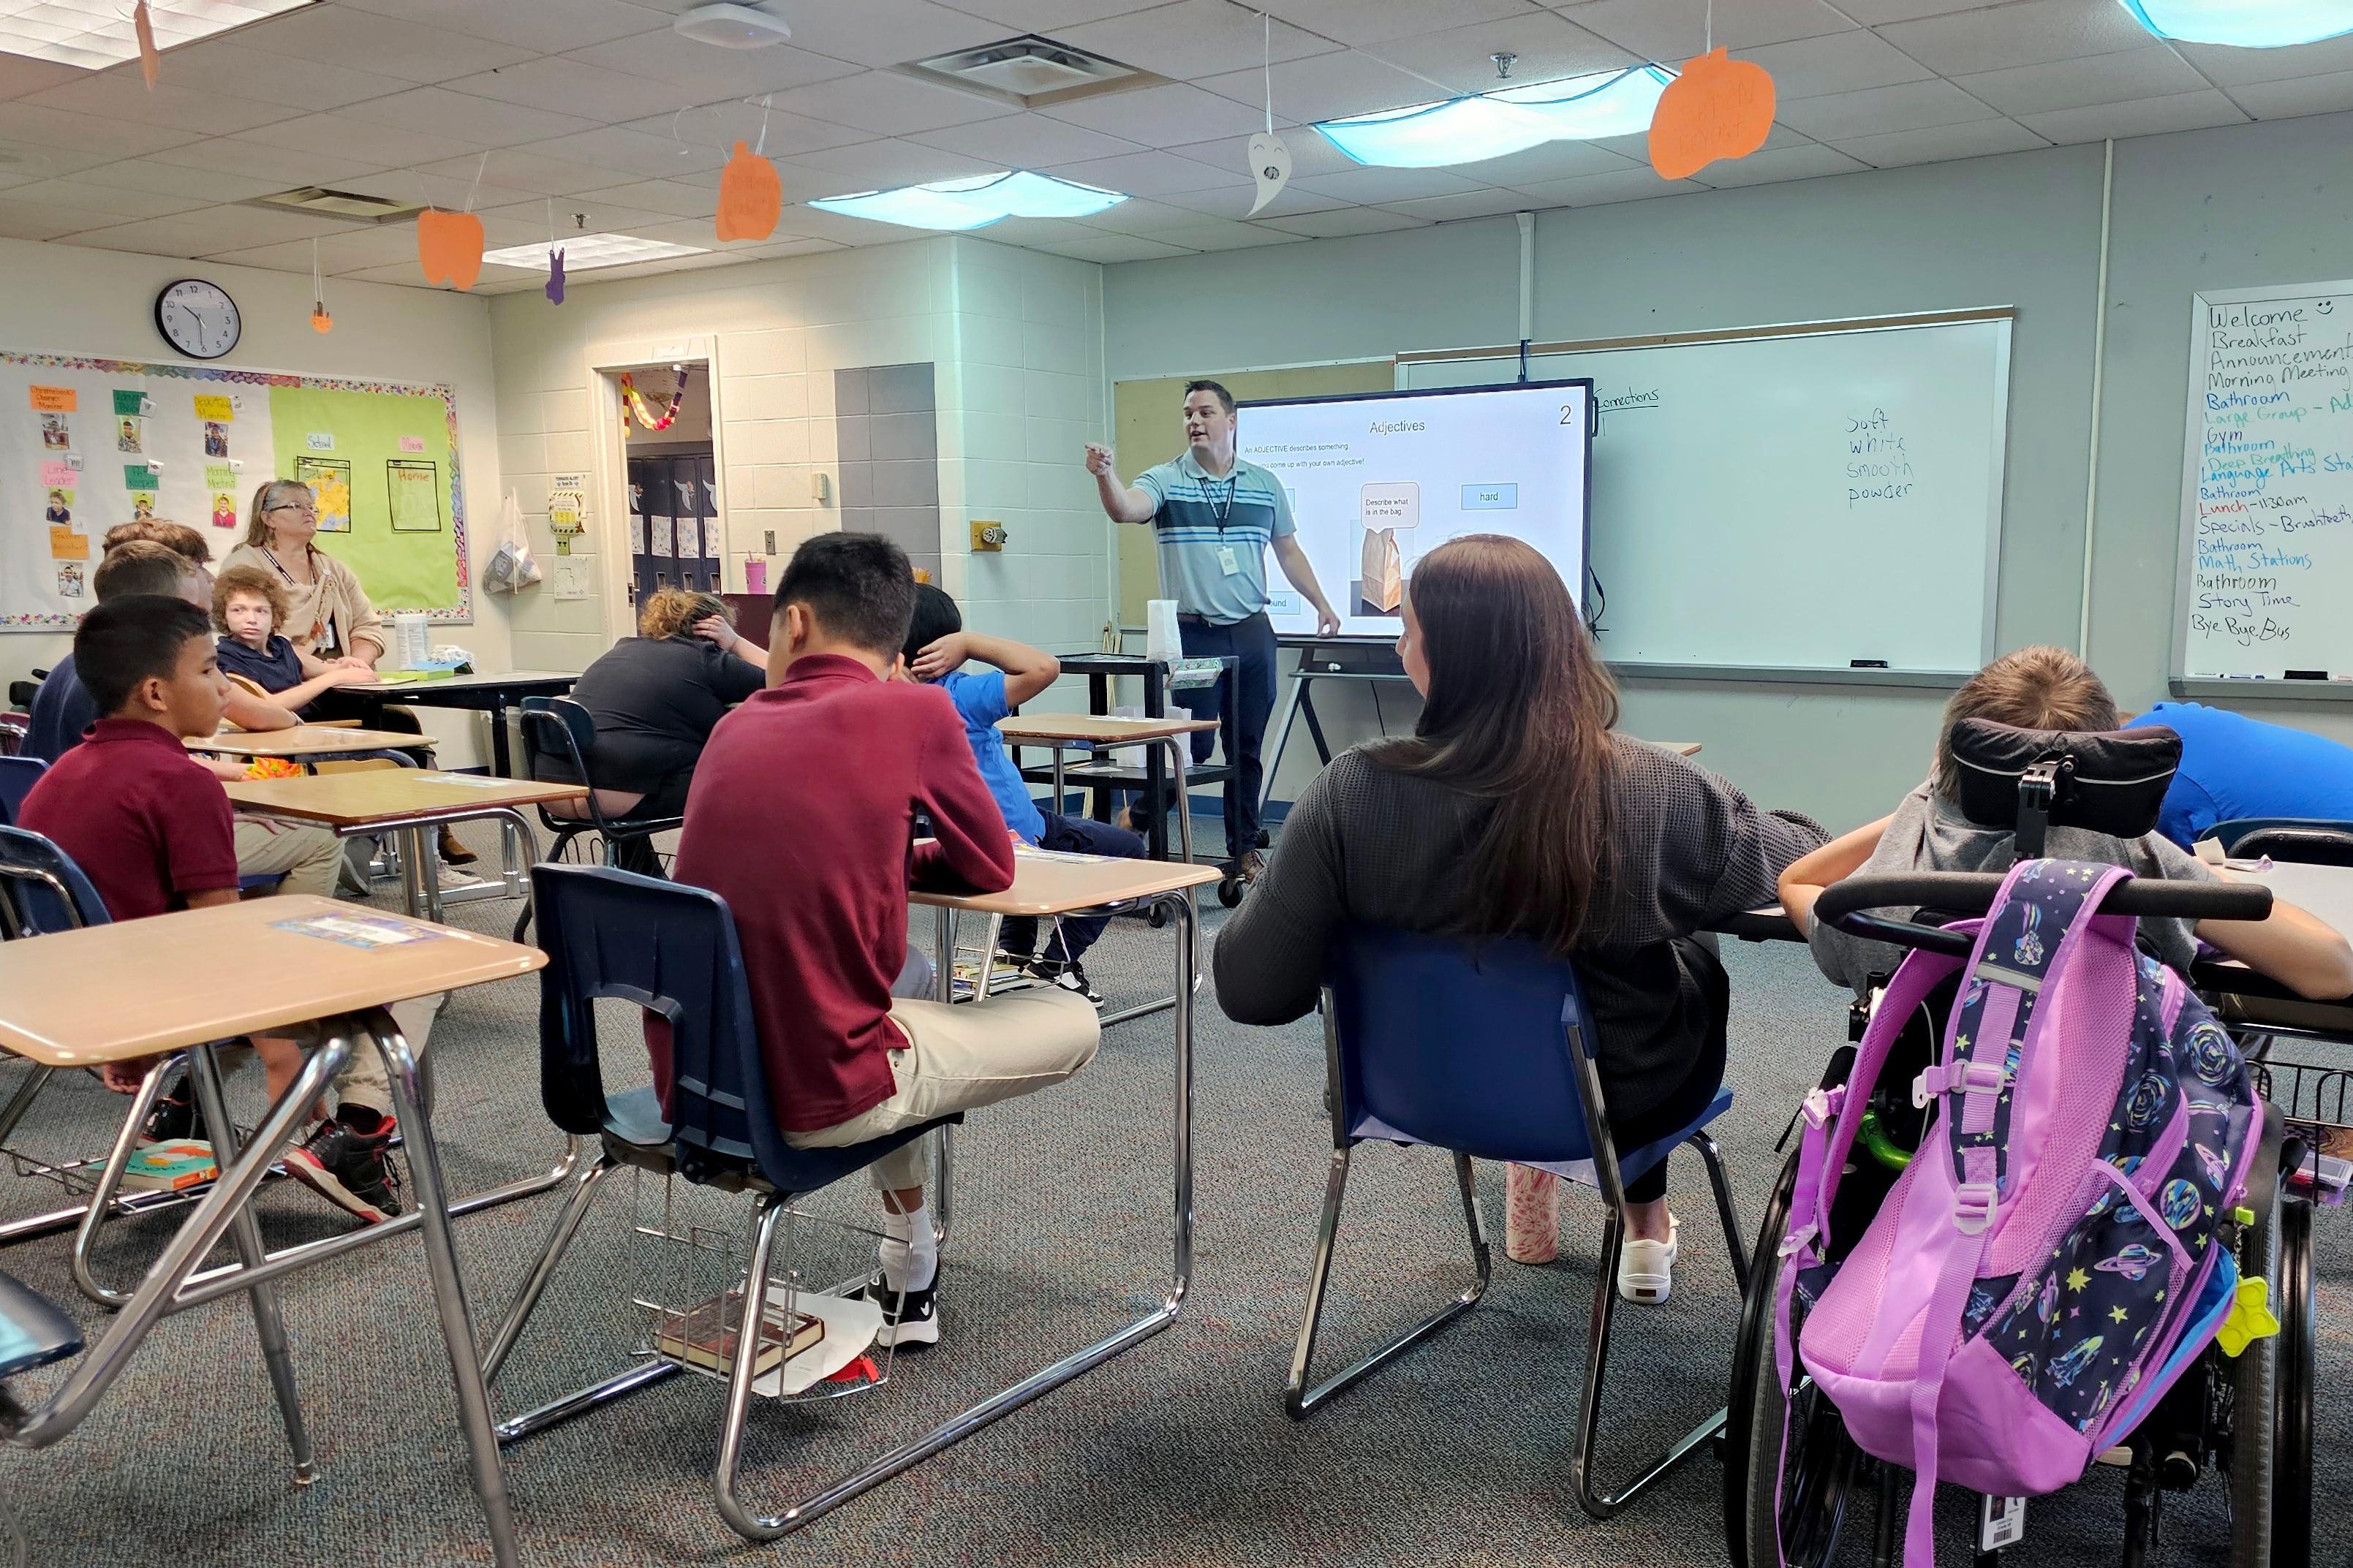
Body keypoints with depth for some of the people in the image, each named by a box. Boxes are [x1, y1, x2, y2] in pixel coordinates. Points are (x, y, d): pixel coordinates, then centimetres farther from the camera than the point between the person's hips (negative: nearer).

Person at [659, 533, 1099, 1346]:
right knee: (1074, 1021, 16)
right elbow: (992, 866, 7)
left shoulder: (734, 727, 8)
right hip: (818, 1099, -6)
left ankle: (909, 1260, 43)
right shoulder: (915, 710, -6)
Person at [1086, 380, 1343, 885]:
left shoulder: (1264, 484, 9)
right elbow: (1124, 509, -22)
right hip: (1192, 634, -3)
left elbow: (1288, 550, 17)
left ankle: (1245, 847, 20)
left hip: (1253, 633, 4)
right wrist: (1104, 474, -42)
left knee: (1248, 748, 9)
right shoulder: (1165, 481, -2)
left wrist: (1322, 604, 13)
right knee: (1191, 744, -4)